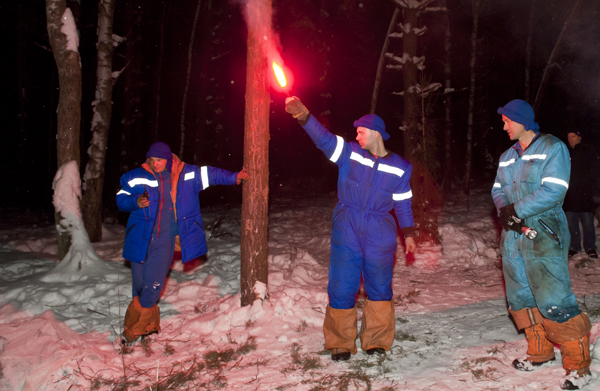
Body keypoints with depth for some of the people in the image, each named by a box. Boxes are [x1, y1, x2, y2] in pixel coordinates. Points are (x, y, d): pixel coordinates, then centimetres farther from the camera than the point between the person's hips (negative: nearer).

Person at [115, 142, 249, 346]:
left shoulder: (185, 175, 5)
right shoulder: (136, 177, 4)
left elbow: (209, 173, 14)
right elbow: (121, 199, 7)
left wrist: (233, 177, 10)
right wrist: (136, 201, -13)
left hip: (165, 239, -1)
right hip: (140, 238, 2)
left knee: (153, 285, -10)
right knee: (139, 284, 6)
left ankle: (132, 330, 4)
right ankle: (150, 324, 27)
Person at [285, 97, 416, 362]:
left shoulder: (399, 168, 1)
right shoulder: (349, 153, 0)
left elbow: (403, 203, 9)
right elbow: (323, 138, -12)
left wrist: (408, 233, 8)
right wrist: (302, 114, -25)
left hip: (379, 238, 0)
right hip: (346, 234, 0)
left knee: (379, 289, 10)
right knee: (341, 288, 2)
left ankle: (376, 341, 28)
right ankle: (341, 344, 19)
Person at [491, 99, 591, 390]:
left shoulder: (552, 148, -6)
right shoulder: (507, 156, 16)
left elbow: (553, 192, -16)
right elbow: (498, 189, 13)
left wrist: (517, 210, -15)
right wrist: (504, 211, -8)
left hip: (543, 236, -7)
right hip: (513, 236, 7)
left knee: (554, 301, -10)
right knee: (520, 299, 12)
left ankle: (578, 363, 5)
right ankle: (540, 352, 29)